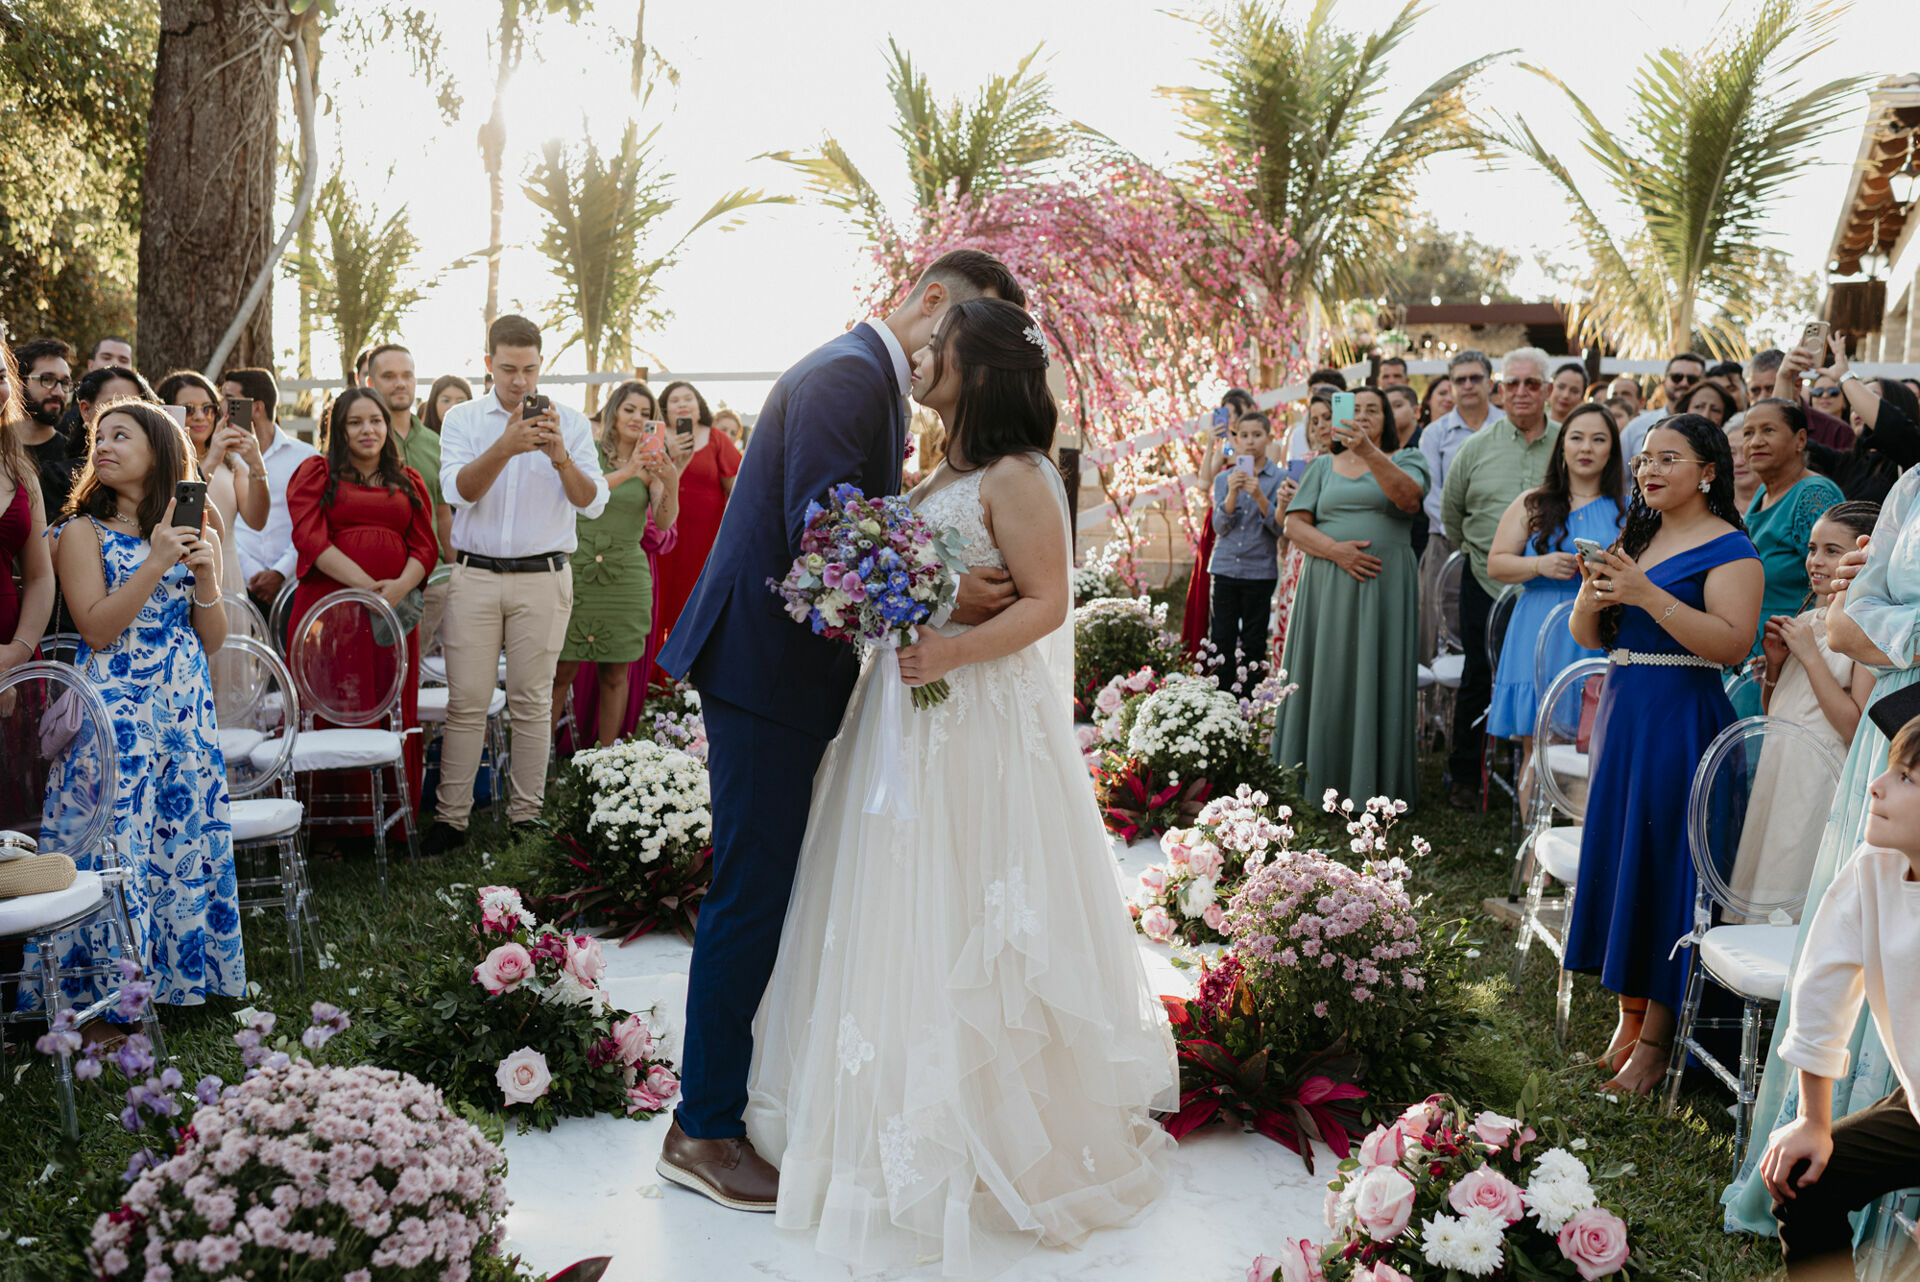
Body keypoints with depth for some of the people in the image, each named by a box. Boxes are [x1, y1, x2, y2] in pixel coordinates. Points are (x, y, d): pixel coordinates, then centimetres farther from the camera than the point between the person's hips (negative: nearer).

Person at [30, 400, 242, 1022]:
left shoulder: (198, 536, 10)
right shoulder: (85, 531, -1)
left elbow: (212, 642, 8)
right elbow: (97, 628, -12)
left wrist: (205, 577, -8)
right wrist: (155, 563, -17)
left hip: (186, 711, 4)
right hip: (114, 710, -4)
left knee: (183, 841, 8)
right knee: (114, 850, -4)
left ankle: (175, 976, 21)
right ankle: (99, 1004, 5)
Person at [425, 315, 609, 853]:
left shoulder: (571, 422, 7)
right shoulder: (463, 419, 7)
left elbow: (593, 503, -3)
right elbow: (458, 491, -9)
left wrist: (560, 456, -20)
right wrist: (505, 448, -24)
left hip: (543, 580, 0)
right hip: (475, 576, 0)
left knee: (532, 702, 3)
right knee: (466, 702, -2)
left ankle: (526, 816, 11)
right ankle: (452, 818, 5)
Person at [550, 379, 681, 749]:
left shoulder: (652, 465, 7)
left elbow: (664, 522, -7)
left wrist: (671, 484, -26)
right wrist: (627, 473, -29)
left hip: (626, 577, 2)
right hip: (578, 570, -2)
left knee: (615, 675, 6)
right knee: (561, 670, -3)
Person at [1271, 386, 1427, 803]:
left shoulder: (1406, 460, 8)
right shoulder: (1324, 466, 16)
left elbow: (1409, 497, -15)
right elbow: (1295, 523, 7)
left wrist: (1369, 453, -29)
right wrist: (1335, 549, -11)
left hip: (1384, 587, -2)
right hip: (1327, 587, 2)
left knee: (1377, 681, -4)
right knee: (1328, 679, 0)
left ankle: (1377, 784, 3)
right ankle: (1325, 780, 7)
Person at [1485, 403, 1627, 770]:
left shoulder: (1627, 510, 9)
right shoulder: (1533, 504, 12)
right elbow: (1495, 564, 8)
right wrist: (1540, 565, -10)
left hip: (1601, 643, -1)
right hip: (1541, 641, 1)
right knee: (1537, 754, 0)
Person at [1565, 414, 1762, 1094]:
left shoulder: (1729, 549, -7)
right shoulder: (1635, 538, 14)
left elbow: (1732, 643, -20)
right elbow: (1588, 637, 14)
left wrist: (1647, 595, -24)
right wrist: (1592, 597, -8)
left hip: (1682, 720, -7)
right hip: (1622, 712, 7)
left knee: (1663, 865, -4)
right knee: (1615, 856, 9)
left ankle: (1656, 1041, 5)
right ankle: (1628, 1018, 20)